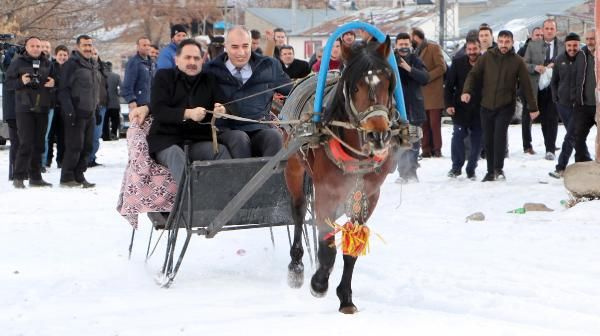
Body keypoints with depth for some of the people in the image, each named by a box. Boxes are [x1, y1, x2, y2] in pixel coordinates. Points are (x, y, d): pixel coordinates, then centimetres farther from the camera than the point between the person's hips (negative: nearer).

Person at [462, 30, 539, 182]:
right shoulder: (487, 57, 2)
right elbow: (473, 74, 0)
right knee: (488, 139, 7)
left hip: (506, 106, -2)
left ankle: (498, 169, -12)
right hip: (487, 105, 3)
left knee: (500, 135, -20)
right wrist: (467, 91, -19)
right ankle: (491, 171, 19)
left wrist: (533, 108, 5)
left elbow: (526, 84, 3)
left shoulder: (517, 61, -1)